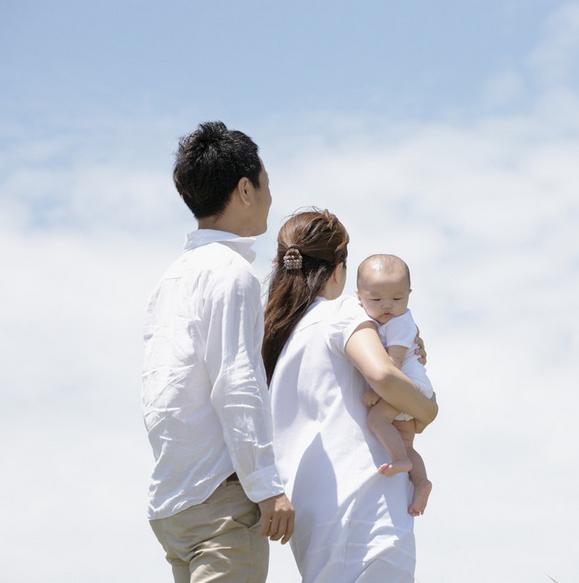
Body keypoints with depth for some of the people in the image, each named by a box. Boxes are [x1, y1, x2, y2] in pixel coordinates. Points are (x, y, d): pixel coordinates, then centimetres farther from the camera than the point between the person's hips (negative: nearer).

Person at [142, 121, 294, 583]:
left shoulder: (174, 277, 20)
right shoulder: (231, 271, -7)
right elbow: (236, 384, -15)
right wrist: (267, 486, -15)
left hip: (169, 497, 9)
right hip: (220, 493, -9)